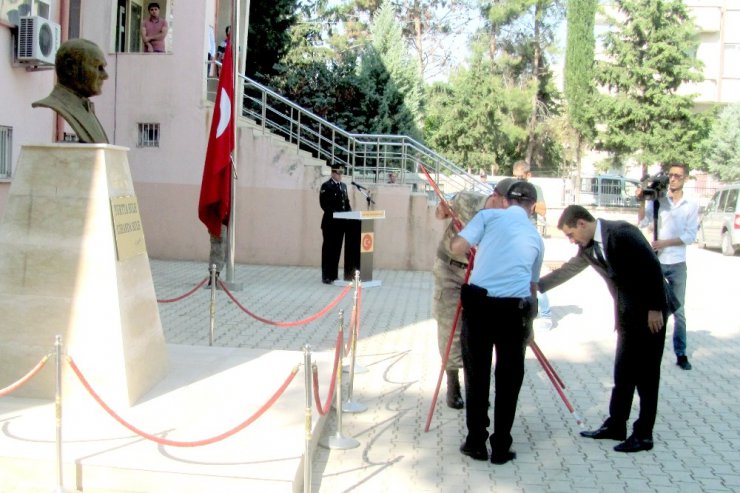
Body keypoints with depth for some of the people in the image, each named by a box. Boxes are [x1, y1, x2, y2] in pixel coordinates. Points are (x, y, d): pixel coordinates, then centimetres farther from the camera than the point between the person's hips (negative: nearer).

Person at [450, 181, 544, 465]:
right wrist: (529, 323, 40)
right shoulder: (536, 237, 19)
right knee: (509, 378, 14)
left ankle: (476, 443, 21)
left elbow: (457, 247, -3)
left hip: (478, 301, -1)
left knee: (476, 374, 12)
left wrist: (471, 245, 21)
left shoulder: (489, 215, 8)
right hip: (515, 307, 1)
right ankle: (501, 448, 20)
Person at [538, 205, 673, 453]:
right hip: (626, 313, 8)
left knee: (647, 374, 0)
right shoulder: (588, 247, 4)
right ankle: (615, 425, 23)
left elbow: (652, 267, -21)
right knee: (623, 372, 13)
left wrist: (655, 309, -19)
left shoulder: (622, 232, -20)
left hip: (650, 312, -8)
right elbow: (567, 270, 14)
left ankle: (644, 434, 9)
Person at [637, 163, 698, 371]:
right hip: (655, 262, 0)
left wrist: (664, 243, -14)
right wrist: (642, 201, -23)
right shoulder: (658, 200, -2)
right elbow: (643, 222, -11)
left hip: (677, 264, 0)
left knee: (678, 311, 4)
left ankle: (681, 354, 12)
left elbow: (690, 235, -4)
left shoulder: (691, 204, 0)